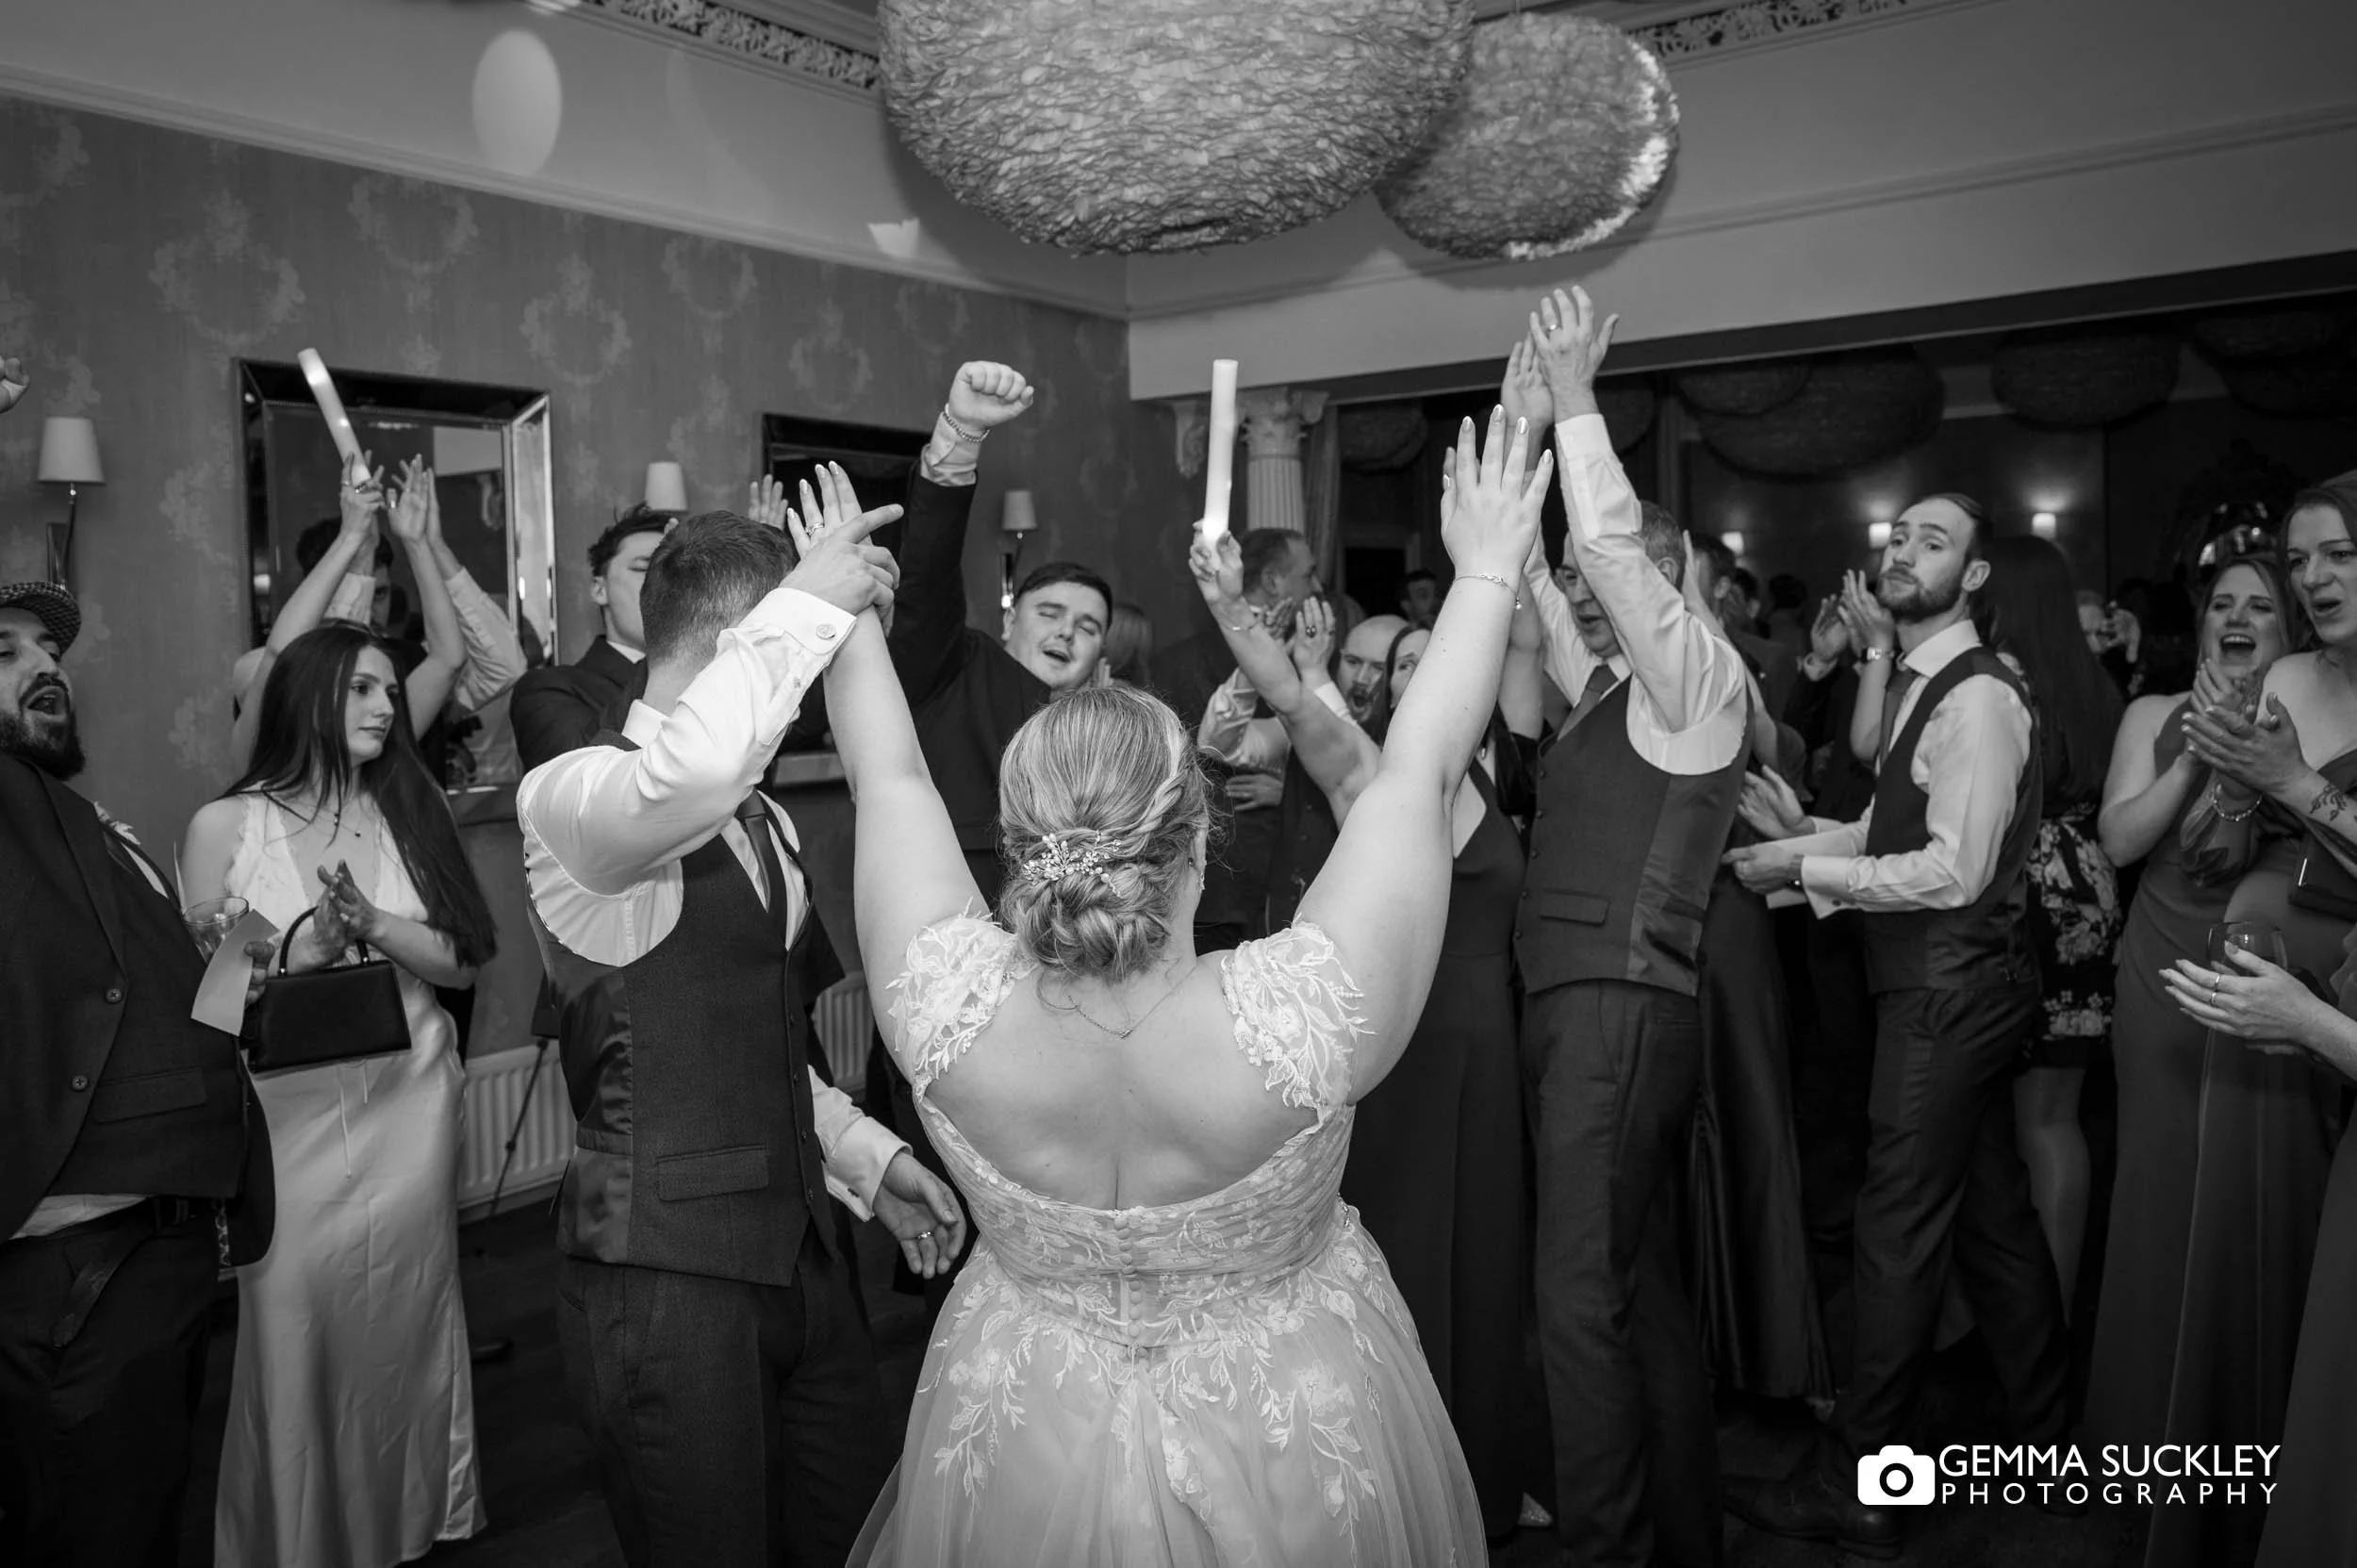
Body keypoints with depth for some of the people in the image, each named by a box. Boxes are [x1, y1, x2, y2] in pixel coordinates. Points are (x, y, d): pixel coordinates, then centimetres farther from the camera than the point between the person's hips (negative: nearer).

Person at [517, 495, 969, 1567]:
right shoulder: (569, 797, -14)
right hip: (665, 1269, -7)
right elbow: (688, 772, -40)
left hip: (797, 1247, 8)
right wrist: (808, 602, -28)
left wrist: (868, 1158, 13)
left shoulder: (763, 819, 12)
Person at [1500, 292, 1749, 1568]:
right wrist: (1524, 430, 12)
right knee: (1639, 1281, 17)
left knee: (1583, 1293, -8)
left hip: (1621, 1014, -9)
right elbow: (1537, 567, 19)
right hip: (1574, 1006, 9)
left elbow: (1612, 543, -19)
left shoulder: (1699, 675, -5)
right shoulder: (1607, 685, 16)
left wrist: (1576, 396, -14)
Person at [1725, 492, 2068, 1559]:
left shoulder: (1977, 697, -16)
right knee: (1993, 1220, 18)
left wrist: (1804, 869, -16)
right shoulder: (1913, 688, 14)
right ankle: (2048, 1449, 33)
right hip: (1956, 990, 10)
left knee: (1898, 1233, -3)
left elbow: (1954, 871, -21)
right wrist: (1806, 833, 0)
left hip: (1951, 991, -10)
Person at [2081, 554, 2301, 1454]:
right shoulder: (2154, 715, 7)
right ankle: (2152, 1407, 23)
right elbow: (2120, 839, -2)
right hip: (2161, 974, 2)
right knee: (2160, 1182, 8)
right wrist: (2196, 752, -10)